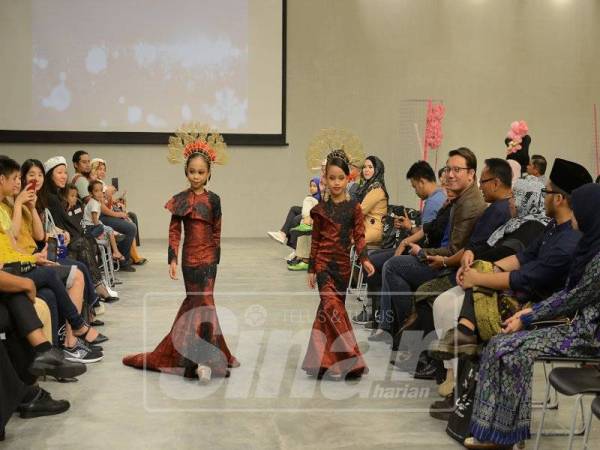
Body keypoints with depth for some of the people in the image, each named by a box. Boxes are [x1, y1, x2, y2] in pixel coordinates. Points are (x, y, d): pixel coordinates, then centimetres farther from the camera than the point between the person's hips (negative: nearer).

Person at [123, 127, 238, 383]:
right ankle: (204, 358, 12)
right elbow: (174, 232, 0)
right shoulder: (180, 200, 1)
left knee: (199, 302, -6)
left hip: (208, 258, -1)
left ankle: (204, 359, -3)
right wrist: (172, 259, -6)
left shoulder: (213, 200, 1)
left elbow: (216, 232, 5)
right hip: (189, 257, 1)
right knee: (199, 303, 5)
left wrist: (215, 259, 6)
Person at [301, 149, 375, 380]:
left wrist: (364, 259, -20)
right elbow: (315, 241, 7)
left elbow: (359, 236, -3)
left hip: (343, 263, 1)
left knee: (329, 309, 8)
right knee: (332, 306, -16)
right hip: (324, 263, -1)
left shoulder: (354, 207, 1)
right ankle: (348, 359, -14)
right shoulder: (320, 209, 3)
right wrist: (311, 269, 6)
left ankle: (325, 360, 21)